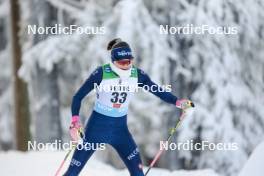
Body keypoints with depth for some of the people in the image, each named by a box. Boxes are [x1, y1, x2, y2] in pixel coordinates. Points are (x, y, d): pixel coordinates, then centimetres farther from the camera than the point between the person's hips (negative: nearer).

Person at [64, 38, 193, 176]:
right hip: (97, 126, -3)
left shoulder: (137, 75, -6)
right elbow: (78, 97, -14)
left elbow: (158, 91, 1)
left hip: (120, 128, 3)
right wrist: (75, 120, -29)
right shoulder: (101, 73, -18)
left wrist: (177, 102, -16)